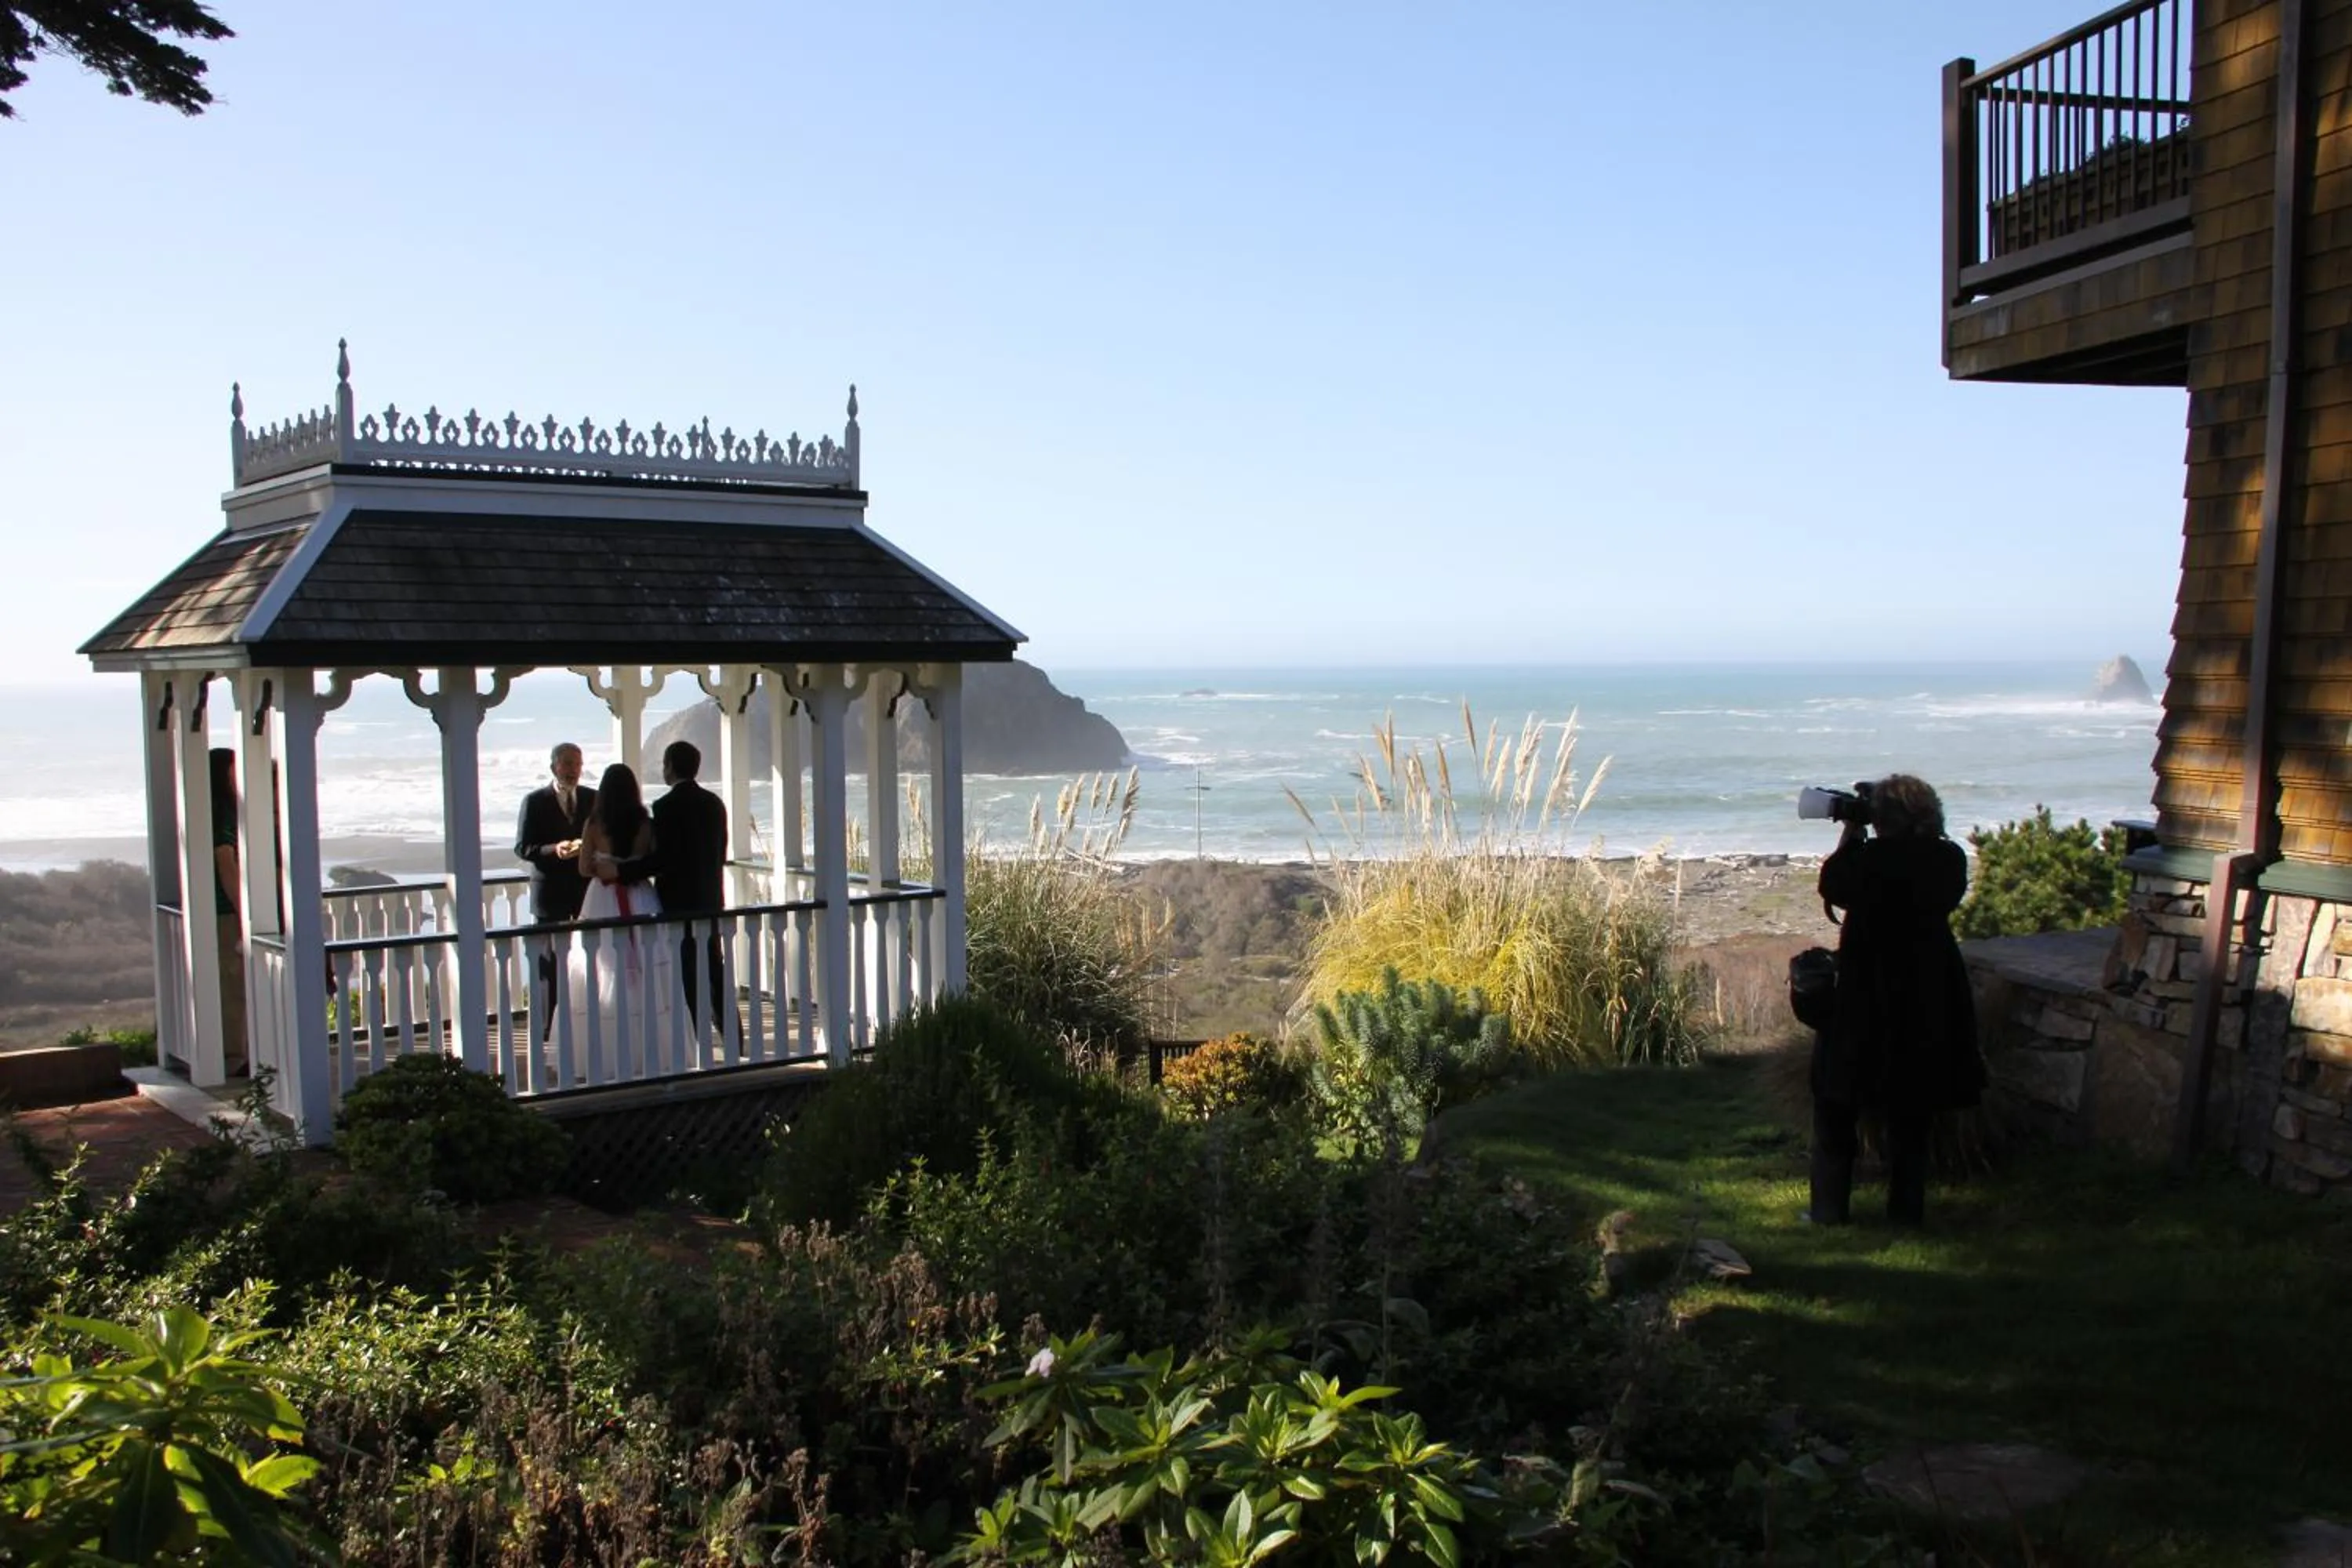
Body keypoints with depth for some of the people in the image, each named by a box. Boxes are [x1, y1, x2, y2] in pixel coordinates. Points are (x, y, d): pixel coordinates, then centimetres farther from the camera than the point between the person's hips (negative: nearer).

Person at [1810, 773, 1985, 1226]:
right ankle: (1906, 1209, 19)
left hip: (1865, 999, -4)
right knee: (1912, 1110, 16)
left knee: (1836, 1104, 9)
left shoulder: (1871, 859, -18)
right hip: (1930, 1002, 4)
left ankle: (1830, 1208, 10)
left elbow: (1831, 886, -3)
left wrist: (1851, 834, 5)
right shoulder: (1951, 860, -4)